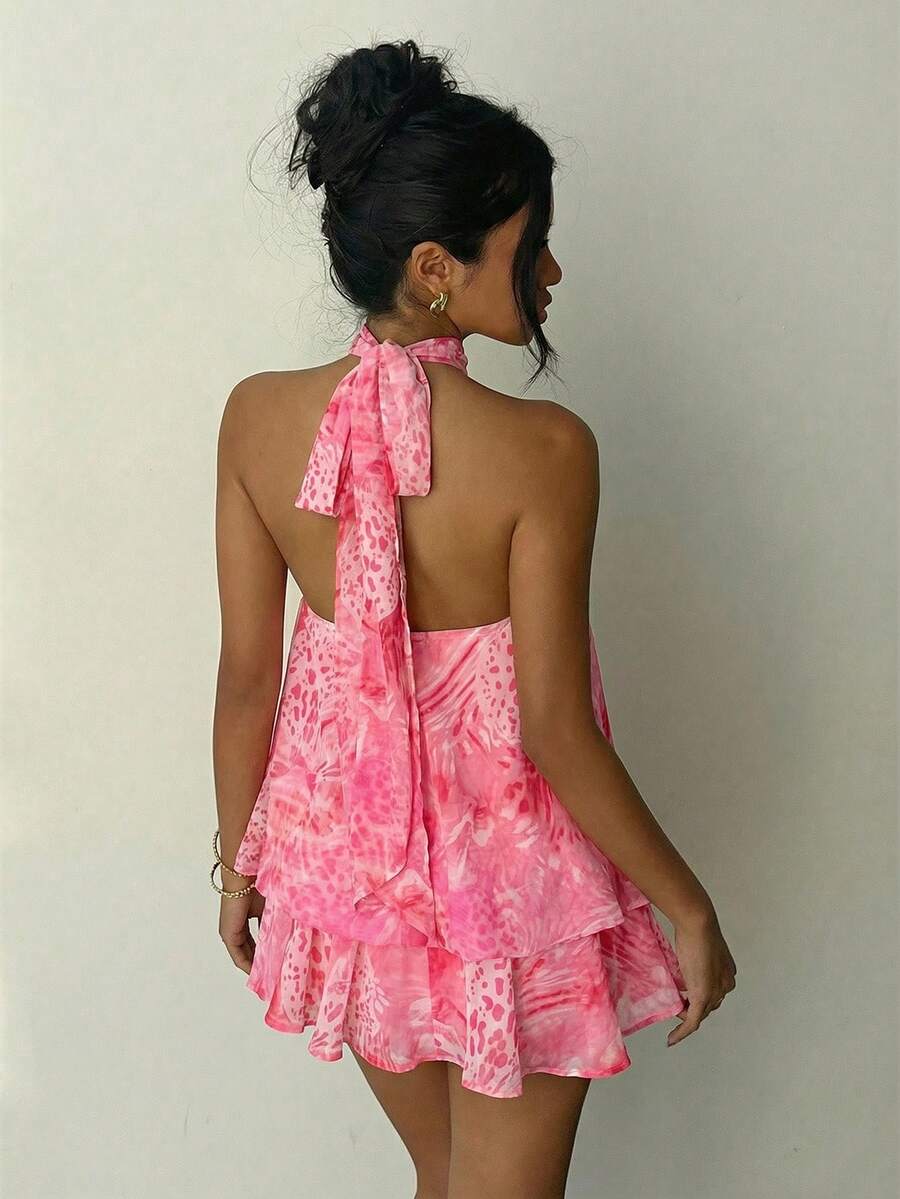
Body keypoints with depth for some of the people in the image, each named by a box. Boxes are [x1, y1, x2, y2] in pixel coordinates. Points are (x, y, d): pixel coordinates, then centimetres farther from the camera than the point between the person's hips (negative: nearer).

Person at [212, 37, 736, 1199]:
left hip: (348, 849, 4)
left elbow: (246, 677, -4)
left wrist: (238, 859, 11)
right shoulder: (542, 448, -23)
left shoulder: (258, 417, -10)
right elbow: (554, 729, -19)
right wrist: (688, 905, -6)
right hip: (508, 879, -4)